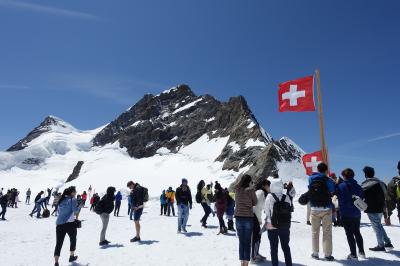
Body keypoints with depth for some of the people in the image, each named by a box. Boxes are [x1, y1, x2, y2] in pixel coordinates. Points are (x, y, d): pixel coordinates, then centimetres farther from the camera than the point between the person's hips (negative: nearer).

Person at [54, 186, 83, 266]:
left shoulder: (61, 200, 14)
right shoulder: (73, 199, -6)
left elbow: (59, 211, 21)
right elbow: (75, 211, -14)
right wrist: (80, 206, 3)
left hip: (59, 224, 5)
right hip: (70, 223, -5)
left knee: (59, 243, 2)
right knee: (73, 239, 19)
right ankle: (72, 256, 30)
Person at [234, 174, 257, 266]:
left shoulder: (237, 190, -1)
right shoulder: (251, 190, -10)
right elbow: (255, 203, 0)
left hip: (238, 217, 3)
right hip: (248, 217, -3)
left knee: (241, 241, 13)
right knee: (248, 242, 8)